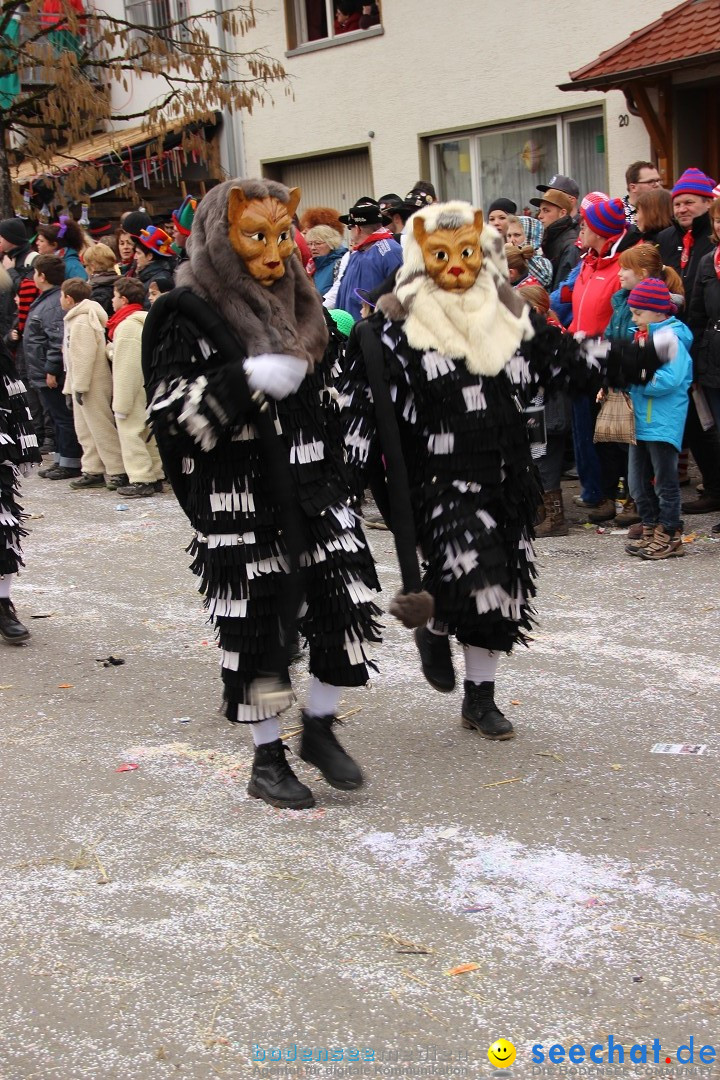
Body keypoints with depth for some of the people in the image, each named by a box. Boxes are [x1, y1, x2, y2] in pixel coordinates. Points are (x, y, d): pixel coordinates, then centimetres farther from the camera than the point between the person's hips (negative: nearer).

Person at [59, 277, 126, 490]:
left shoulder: (82, 321, -18)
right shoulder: (77, 319, 15)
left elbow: (85, 356, -23)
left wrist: (80, 386, -21)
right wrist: (71, 386, 20)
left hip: (93, 386, -11)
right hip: (81, 384, 11)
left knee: (101, 428, -7)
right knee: (85, 430, 13)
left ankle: (118, 471, -3)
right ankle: (92, 471, 18)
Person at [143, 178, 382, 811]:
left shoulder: (302, 306, 13)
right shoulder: (188, 314, -7)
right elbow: (172, 411, -16)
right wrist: (248, 379, -27)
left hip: (314, 490, 6)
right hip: (241, 501, -5)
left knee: (349, 603, 0)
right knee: (256, 626, 1)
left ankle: (320, 727, 21)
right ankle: (267, 758, 18)